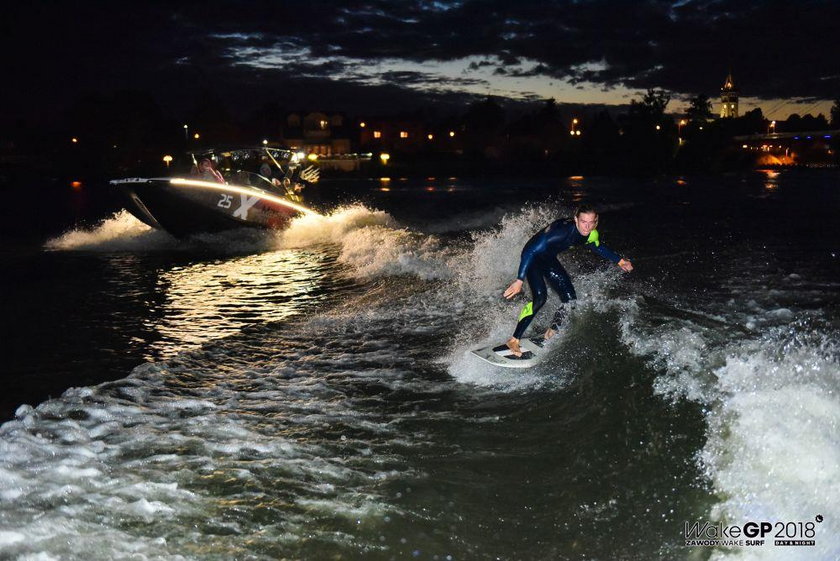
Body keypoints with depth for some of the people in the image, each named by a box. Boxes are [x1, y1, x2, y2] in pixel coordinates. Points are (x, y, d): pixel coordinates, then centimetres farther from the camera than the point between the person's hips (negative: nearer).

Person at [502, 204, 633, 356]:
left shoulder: (592, 235, -13)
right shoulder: (561, 230, -37)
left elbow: (598, 247, 13)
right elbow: (532, 251, -38)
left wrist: (620, 261, 15)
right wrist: (520, 280, -42)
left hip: (549, 260, 7)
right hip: (532, 257, -7)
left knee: (570, 300, 1)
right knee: (540, 298, -24)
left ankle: (550, 335, 20)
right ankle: (514, 340, -18)